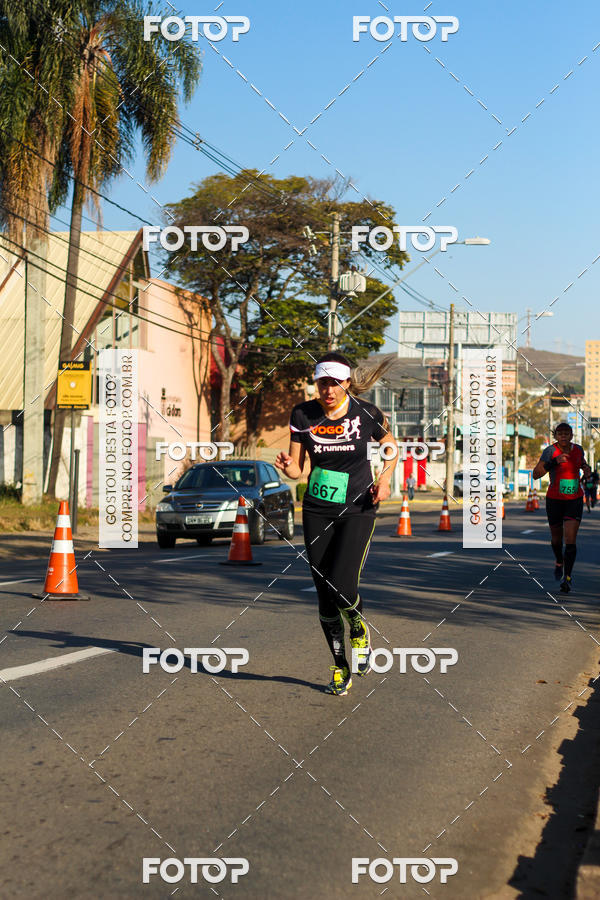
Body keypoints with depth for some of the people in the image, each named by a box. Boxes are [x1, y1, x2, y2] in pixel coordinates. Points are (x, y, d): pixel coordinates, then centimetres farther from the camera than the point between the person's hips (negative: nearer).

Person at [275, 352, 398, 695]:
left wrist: (384, 479, -6)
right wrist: (288, 466, -19)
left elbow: (392, 447, 10)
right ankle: (340, 667, 21)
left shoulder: (367, 414, -8)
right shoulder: (302, 415, -3)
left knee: (342, 586, -18)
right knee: (325, 594, 2)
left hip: (358, 509, -2)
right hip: (317, 511, 3)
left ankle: (360, 628, 17)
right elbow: (298, 469, 3)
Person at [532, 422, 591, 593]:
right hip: (554, 500, -1)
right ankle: (559, 562, 46)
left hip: (575, 500, 1)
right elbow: (536, 474, -17)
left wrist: (586, 468, 3)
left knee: (570, 540, -13)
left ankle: (567, 577, -13)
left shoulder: (578, 449, 1)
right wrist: (554, 462, -28)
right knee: (556, 538, 16)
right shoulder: (550, 451, -12)